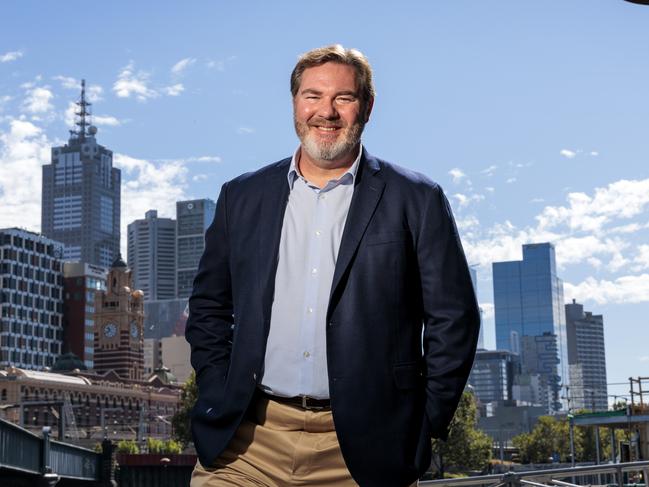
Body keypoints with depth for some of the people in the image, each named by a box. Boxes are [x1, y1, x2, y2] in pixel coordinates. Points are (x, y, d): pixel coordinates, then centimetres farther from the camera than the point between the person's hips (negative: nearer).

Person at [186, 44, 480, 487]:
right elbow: (209, 308, 17)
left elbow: (453, 318, 2)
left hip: (362, 450, -2)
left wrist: (424, 426, -2)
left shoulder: (414, 200, 2)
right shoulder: (243, 197, 11)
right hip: (248, 442, 2)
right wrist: (219, 402, 6)